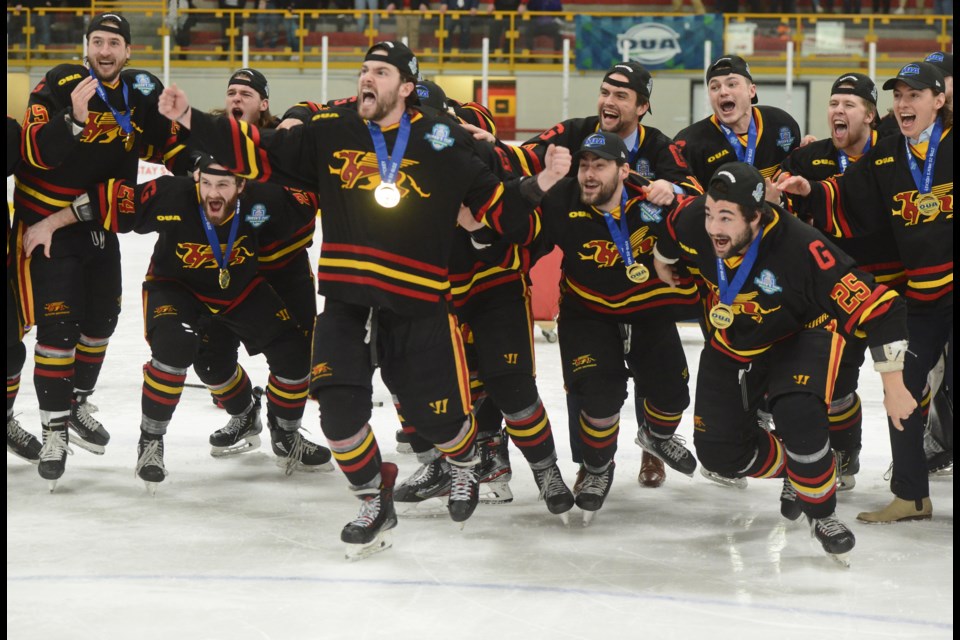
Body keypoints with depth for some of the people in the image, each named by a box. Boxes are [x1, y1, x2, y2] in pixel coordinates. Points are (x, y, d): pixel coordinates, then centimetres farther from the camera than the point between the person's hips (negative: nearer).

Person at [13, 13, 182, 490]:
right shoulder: (60, 85, -16)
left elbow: (165, 145, 11)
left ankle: (77, 401, 38)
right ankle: (54, 427, -1)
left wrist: (178, 120, -10)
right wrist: (74, 118, -41)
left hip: (100, 226, 7)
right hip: (47, 223, -6)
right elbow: (36, 151, -25)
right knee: (58, 326, -10)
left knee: (101, 319, 18)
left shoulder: (141, 95, 1)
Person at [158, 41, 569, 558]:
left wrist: (540, 184, -14)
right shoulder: (329, 134, 4)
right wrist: (189, 119, -1)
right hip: (345, 301, 2)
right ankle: (374, 501, 17)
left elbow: (494, 202, 3)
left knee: (438, 413, 1)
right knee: (338, 407, -9)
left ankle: (466, 463, 39)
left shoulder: (443, 143, -1)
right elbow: (255, 152, 6)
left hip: (418, 306, -2)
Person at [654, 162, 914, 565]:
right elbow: (670, 223, 2)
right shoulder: (693, 222, -26)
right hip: (732, 344, 5)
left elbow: (876, 307, -34)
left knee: (798, 416, -32)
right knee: (718, 451, 2)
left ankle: (821, 512, -6)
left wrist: (893, 386, -33)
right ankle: (793, 470, 32)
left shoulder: (800, 248, -38)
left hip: (800, 334, -5)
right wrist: (662, 257, 18)